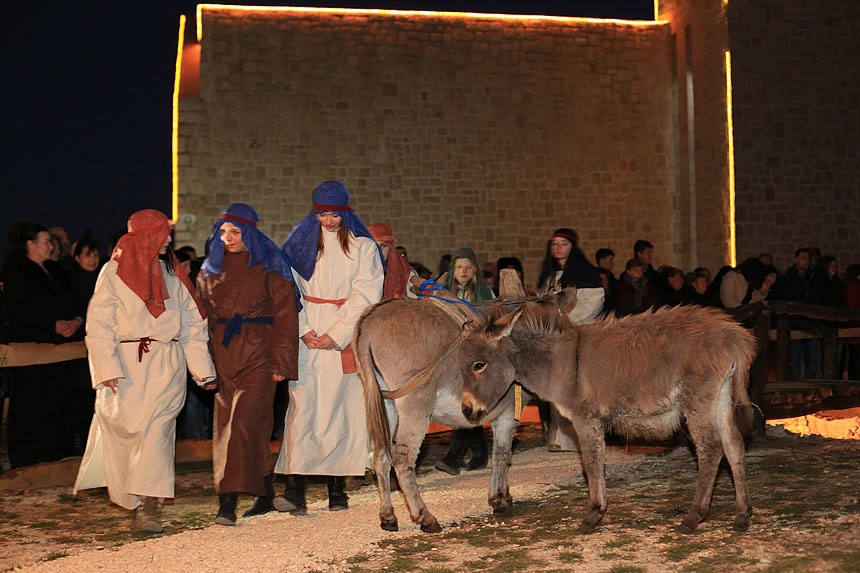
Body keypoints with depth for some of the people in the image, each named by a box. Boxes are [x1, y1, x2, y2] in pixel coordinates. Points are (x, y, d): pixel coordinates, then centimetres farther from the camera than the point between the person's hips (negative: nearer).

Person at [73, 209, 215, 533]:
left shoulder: (173, 274, 15)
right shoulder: (114, 272, 3)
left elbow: (192, 324, 16)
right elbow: (99, 325, 0)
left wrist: (201, 367, 8)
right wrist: (108, 369, -11)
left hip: (166, 366, 2)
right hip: (126, 366, -2)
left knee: (156, 430, -11)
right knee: (126, 430, 1)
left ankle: (147, 507, -16)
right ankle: (138, 505, 17)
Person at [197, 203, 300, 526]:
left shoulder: (269, 267, 1)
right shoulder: (210, 270, 15)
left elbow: (285, 314, -3)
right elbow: (203, 319, 19)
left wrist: (281, 361, -9)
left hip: (259, 357, -5)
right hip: (224, 359, 5)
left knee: (244, 424, -14)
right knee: (224, 427, 4)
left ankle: (229, 502, -15)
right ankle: (264, 495, 15)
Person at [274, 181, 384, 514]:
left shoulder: (363, 247, 6)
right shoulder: (300, 244, 11)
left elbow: (365, 296, -3)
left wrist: (335, 335, -10)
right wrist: (304, 330, -8)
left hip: (346, 336, -1)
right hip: (308, 335, 1)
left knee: (342, 406, -1)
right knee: (303, 404, -8)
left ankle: (336, 487, 6)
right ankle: (295, 489, -12)